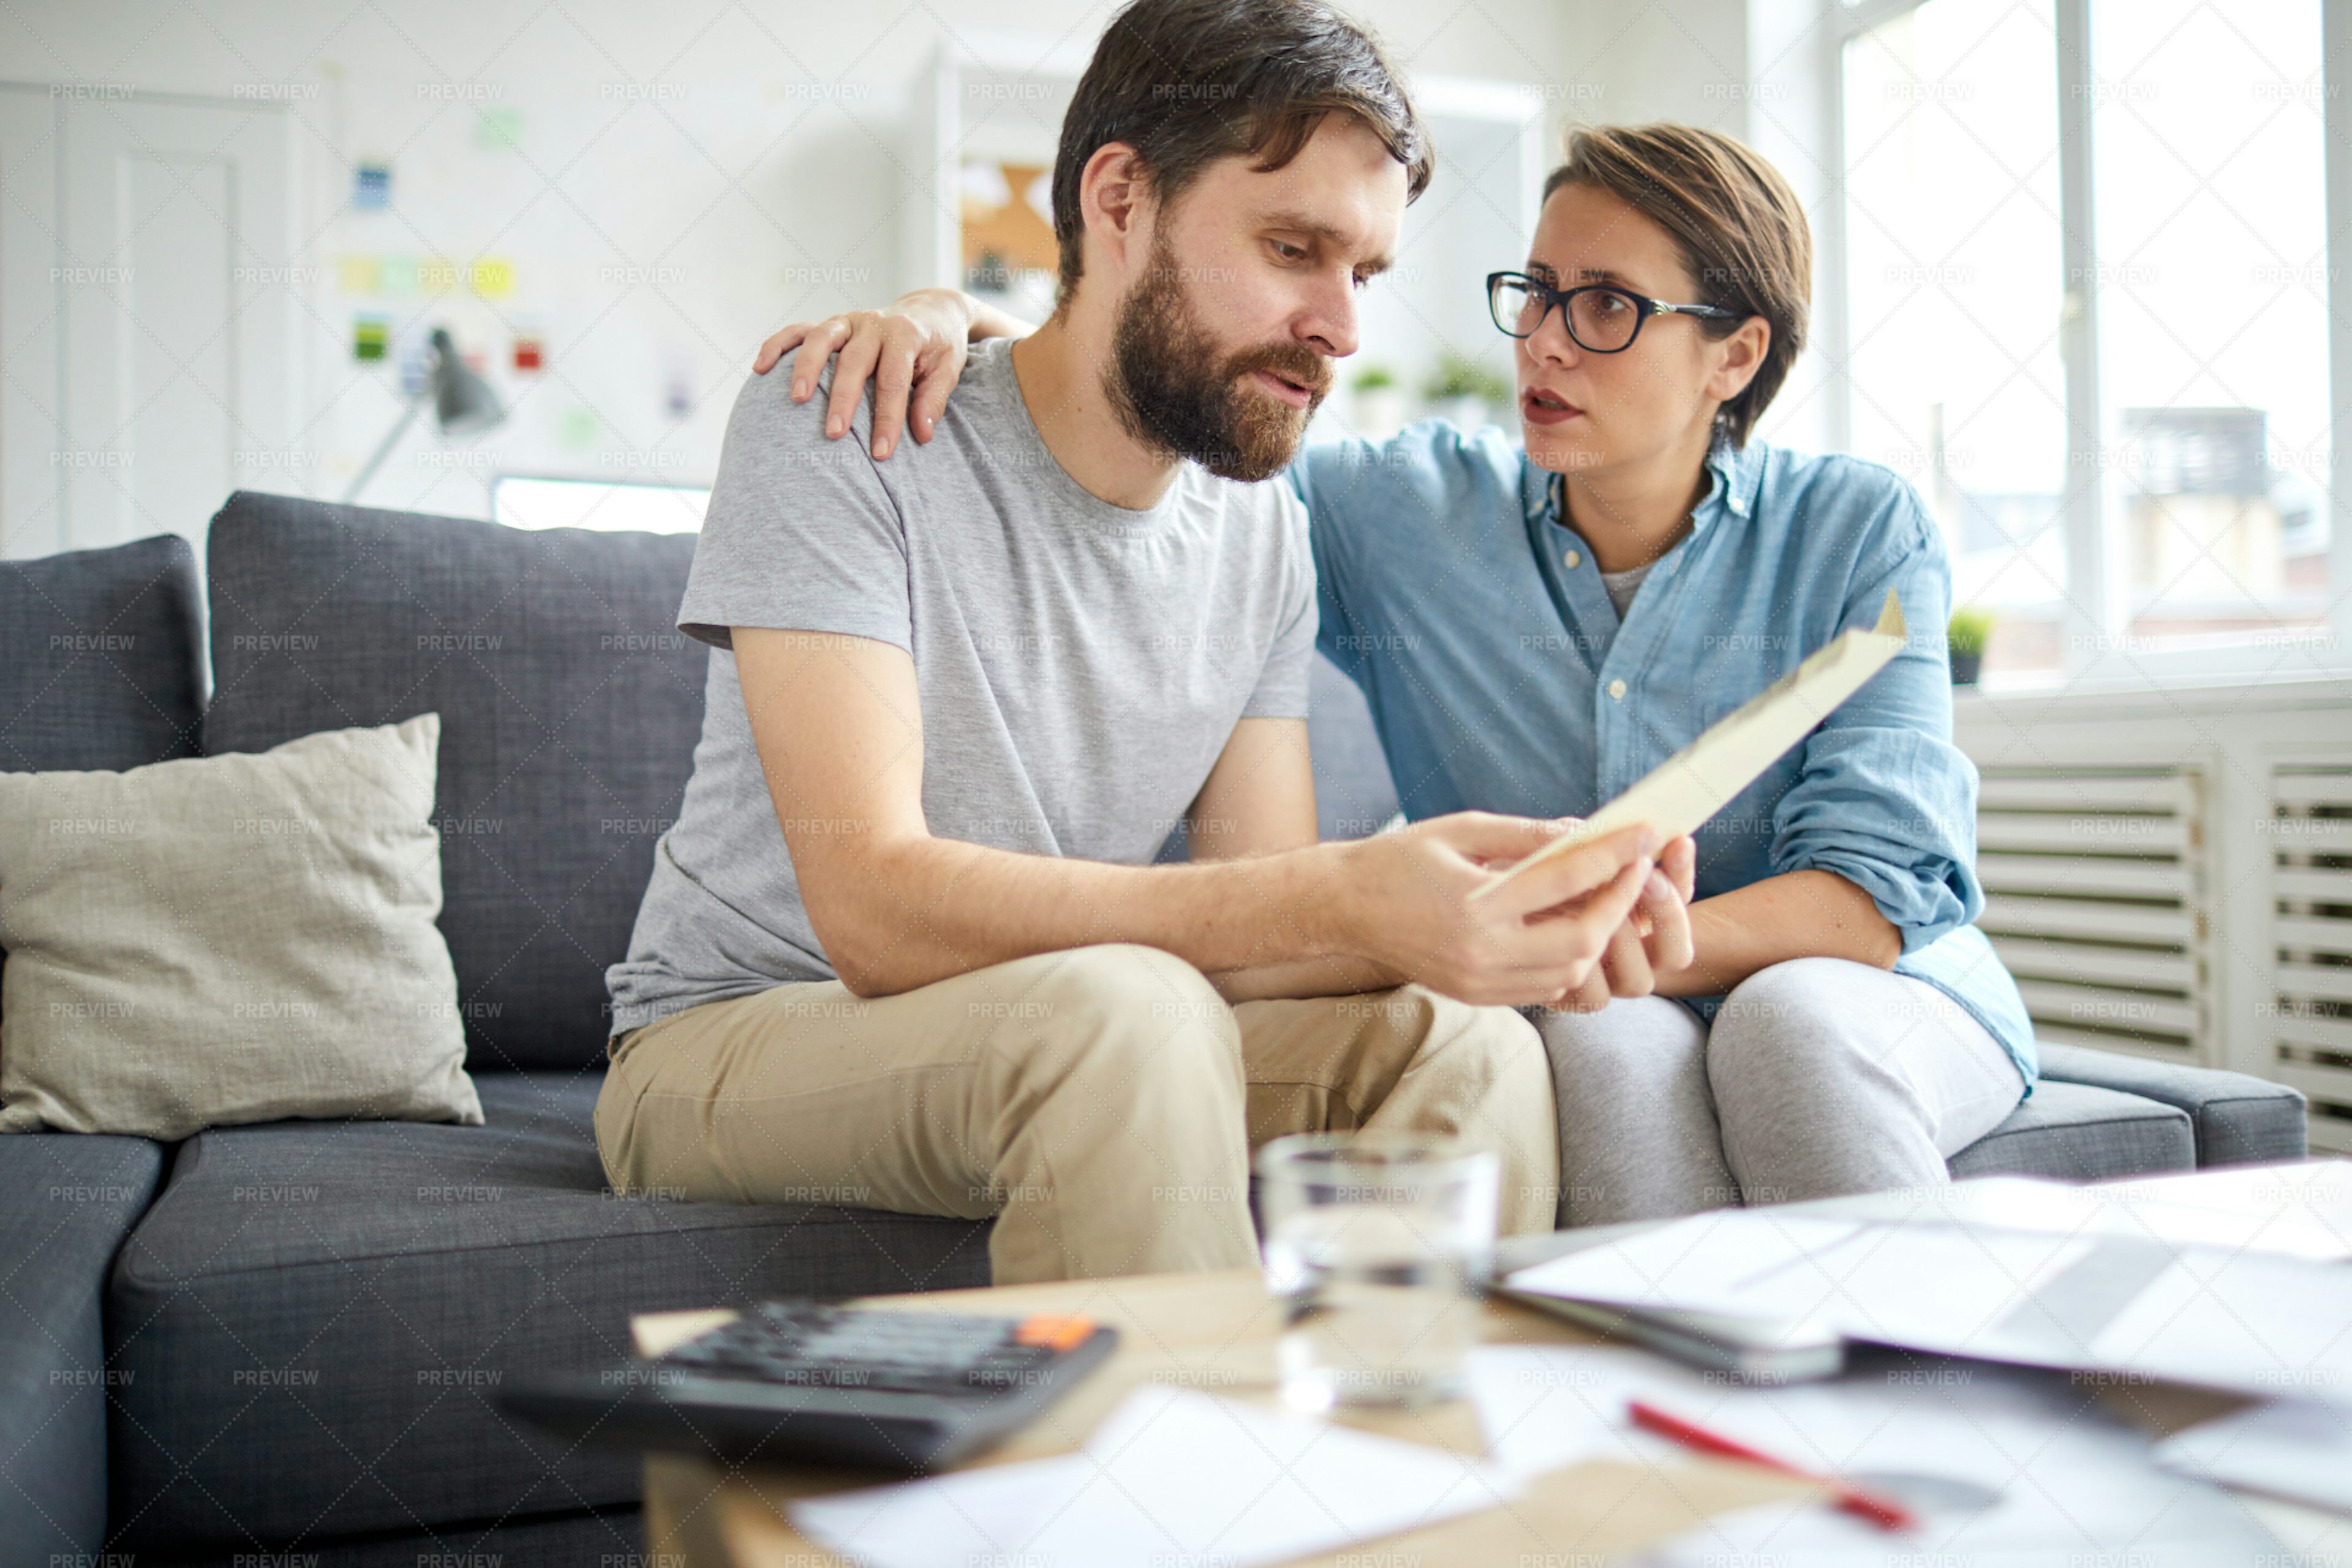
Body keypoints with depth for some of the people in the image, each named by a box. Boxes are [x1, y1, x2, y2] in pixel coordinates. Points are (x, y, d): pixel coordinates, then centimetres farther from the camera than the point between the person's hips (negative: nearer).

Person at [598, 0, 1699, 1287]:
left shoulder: (1264, 536, 2)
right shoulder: (837, 427, -16)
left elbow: (1259, 926, -4)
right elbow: (873, 905, -28)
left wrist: (1496, 919, -27)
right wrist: (1344, 898, -39)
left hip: (1078, 1057, 5)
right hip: (731, 1039, -4)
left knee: (1467, 1043, -20)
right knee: (1124, 1010, -34)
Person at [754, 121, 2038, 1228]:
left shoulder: (1860, 535, -6)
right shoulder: (1413, 512, -2)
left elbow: (1879, 889, -14)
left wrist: (1637, 949, -32)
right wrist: (964, 321, -18)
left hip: (1877, 992, 0)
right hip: (1578, 1032, 1)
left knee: (1794, 1019, -34)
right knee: (1609, 1042, -34)